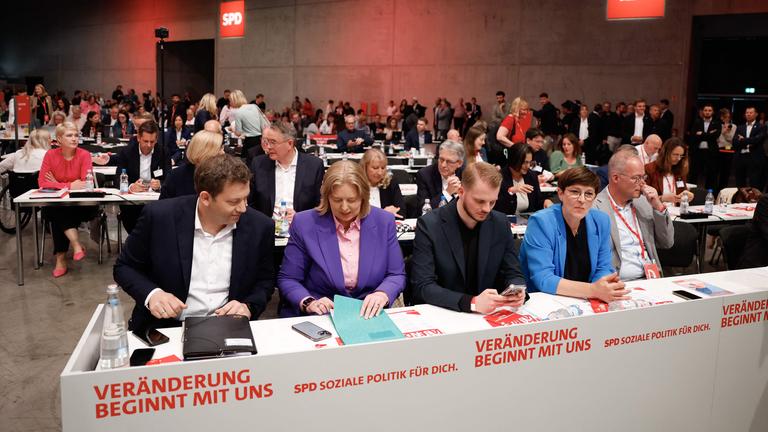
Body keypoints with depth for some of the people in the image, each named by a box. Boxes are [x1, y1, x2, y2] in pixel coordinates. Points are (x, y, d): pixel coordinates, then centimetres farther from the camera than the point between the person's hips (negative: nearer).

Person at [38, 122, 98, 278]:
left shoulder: (84, 155, -7)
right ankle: (76, 245, -27)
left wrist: (58, 184, -13)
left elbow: (87, 184, -16)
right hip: (56, 203, 1)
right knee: (56, 212, -32)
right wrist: (69, 186, -19)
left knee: (58, 218, -29)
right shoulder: (50, 155, -2)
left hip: (79, 203, -1)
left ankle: (61, 257, -14)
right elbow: (42, 183, -9)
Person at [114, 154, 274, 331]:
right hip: (166, 328, 0)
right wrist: (151, 294, -15)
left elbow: (265, 280, 10)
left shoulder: (260, 227, -4)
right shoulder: (159, 217, -9)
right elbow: (124, 267, 4)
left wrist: (249, 307, -10)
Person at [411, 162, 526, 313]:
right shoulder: (429, 225, -12)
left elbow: (513, 274, 7)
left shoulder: (500, 224, 1)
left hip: (489, 314, 3)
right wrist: (472, 302, -29)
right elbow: (422, 287, -17)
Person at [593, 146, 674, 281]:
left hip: (652, 279, 6)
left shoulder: (643, 201, 13)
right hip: (620, 284, -6)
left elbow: (667, 243, 15)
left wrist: (659, 207, 3)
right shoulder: (594, 208, -8)